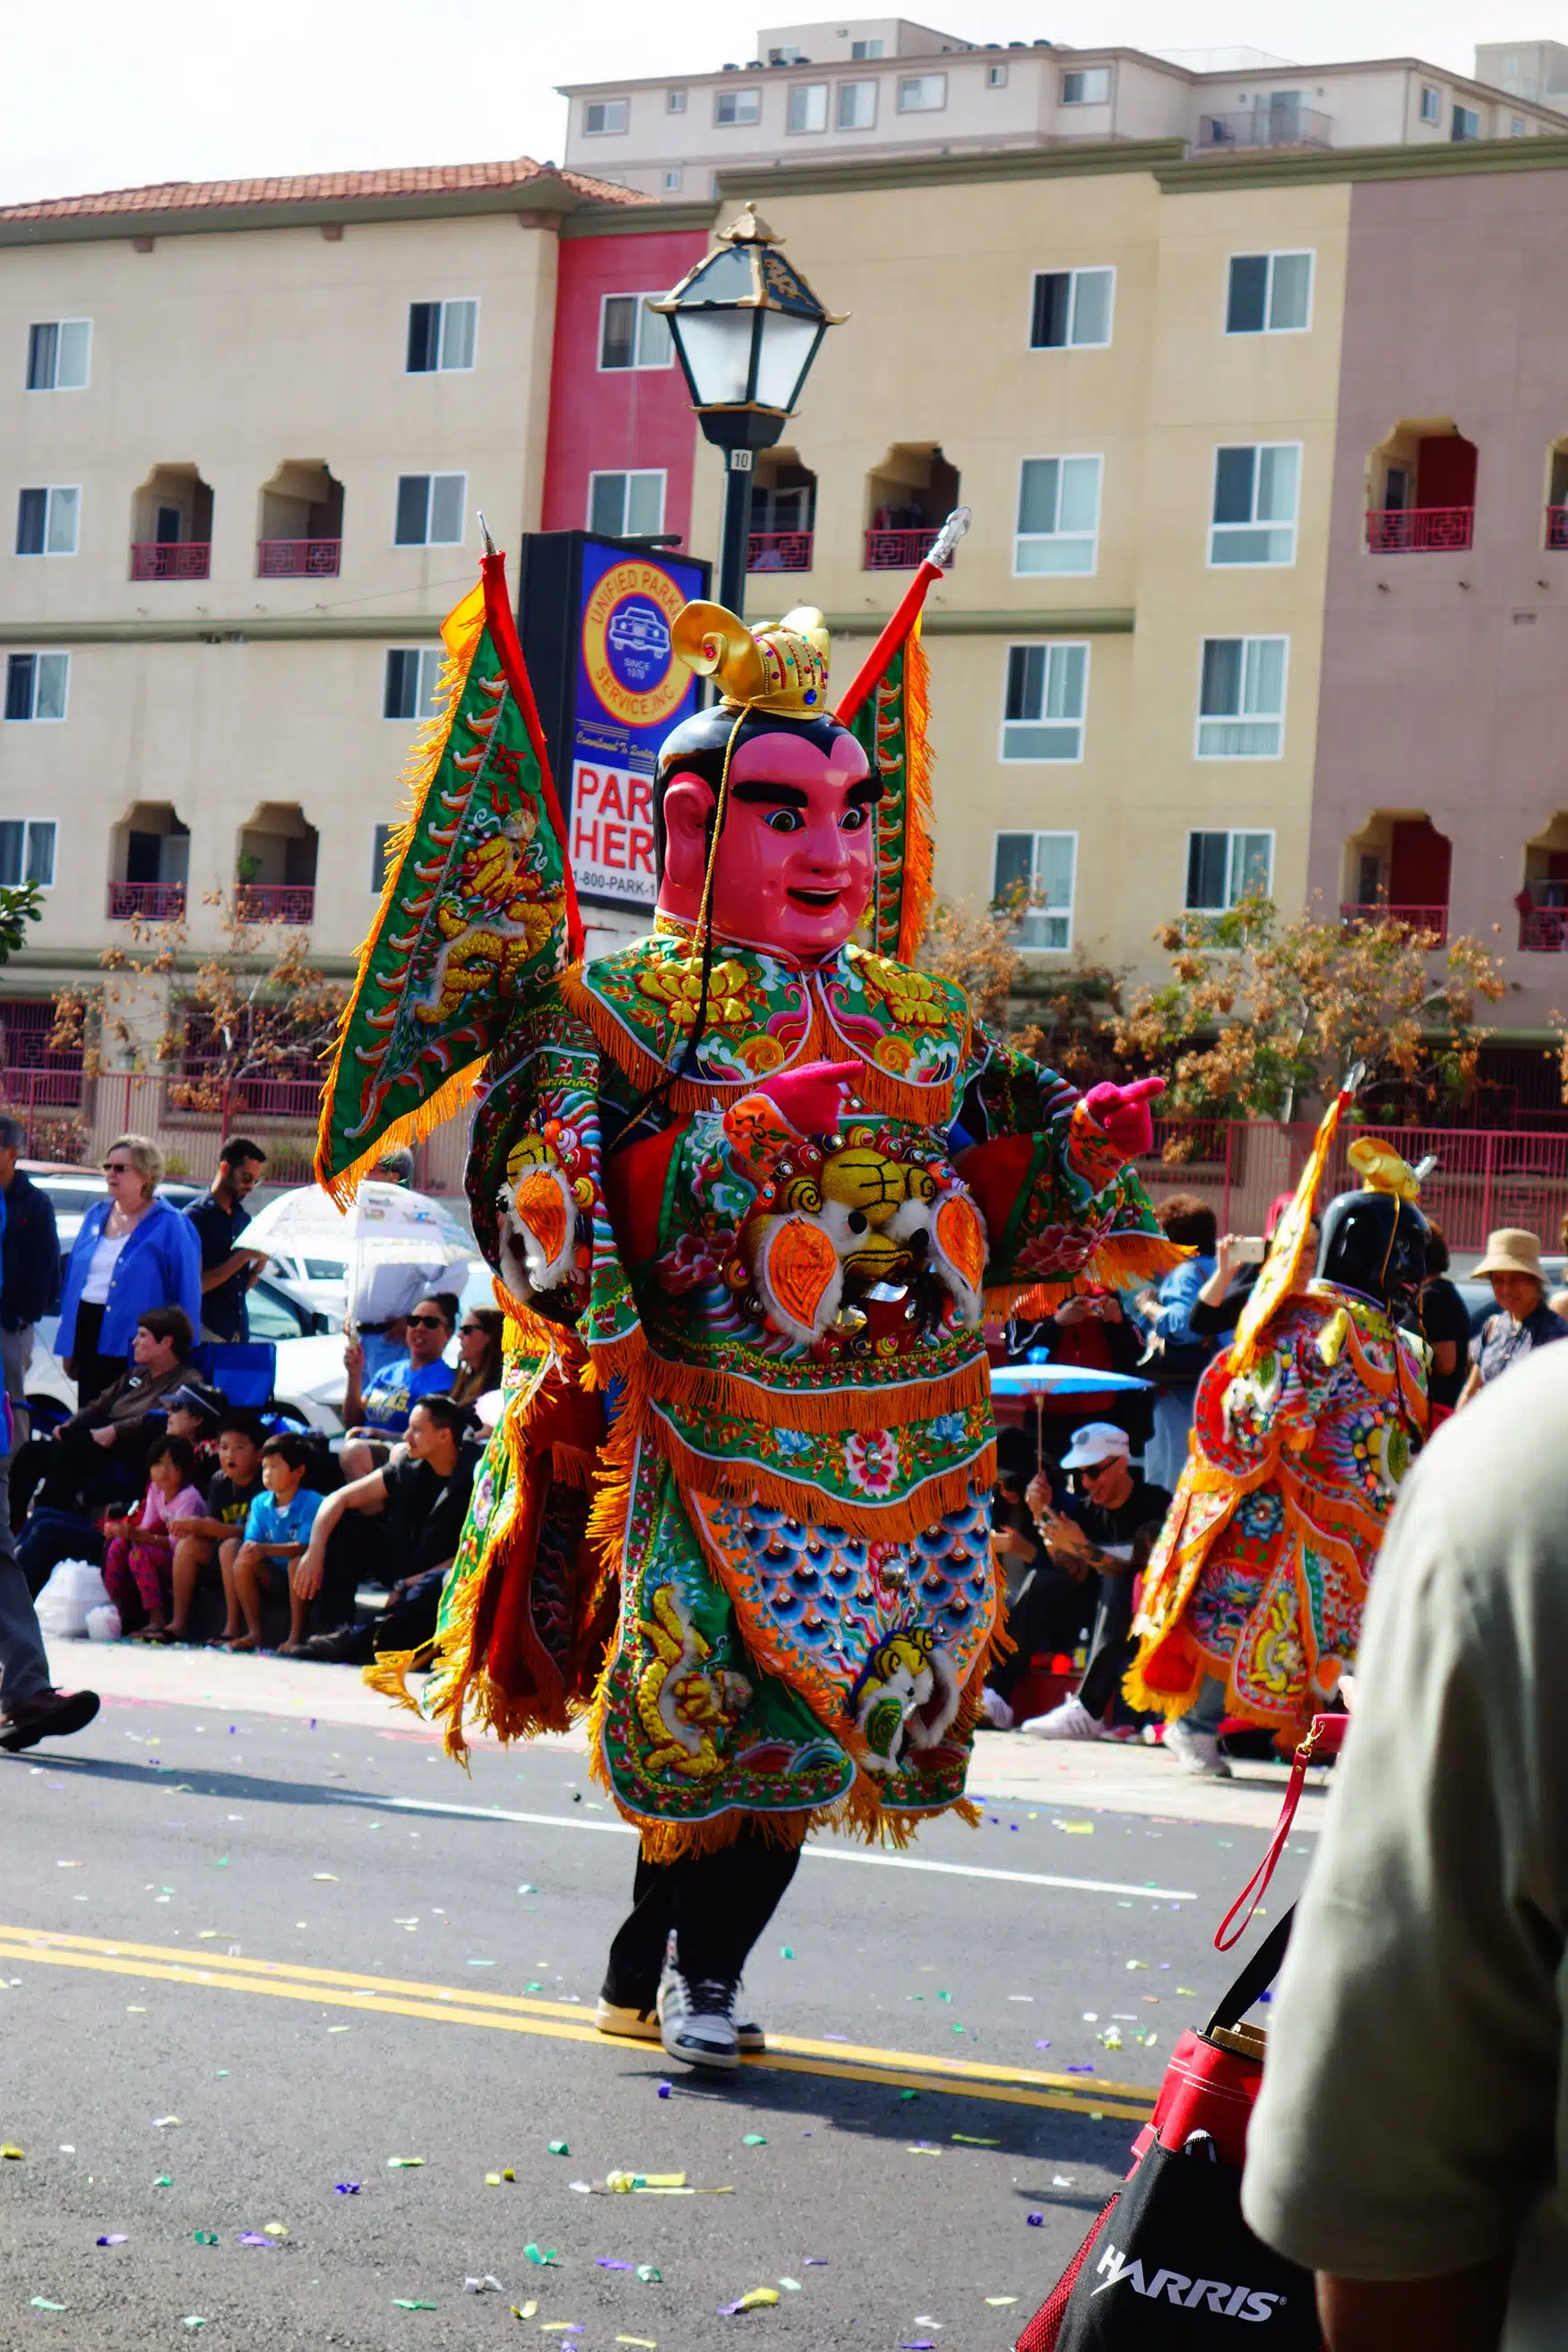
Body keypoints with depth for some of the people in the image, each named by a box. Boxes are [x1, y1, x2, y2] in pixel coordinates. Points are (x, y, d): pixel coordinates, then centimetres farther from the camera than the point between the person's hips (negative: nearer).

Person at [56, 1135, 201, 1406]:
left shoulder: (170, 1226, -4)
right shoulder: (96, 1215, 15)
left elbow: (187, 1296, -6)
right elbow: (73, 1278, 18)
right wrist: (68, 1347, 14)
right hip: (89, 1333, 6)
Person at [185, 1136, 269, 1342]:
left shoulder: (243, 1217, 14)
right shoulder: (196, 1216, -7)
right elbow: (197, 1285, -14)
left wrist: (259, 1265, -2)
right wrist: (243, 1256, -15)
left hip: (239, 1331, 6)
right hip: (207, 1331, -6)